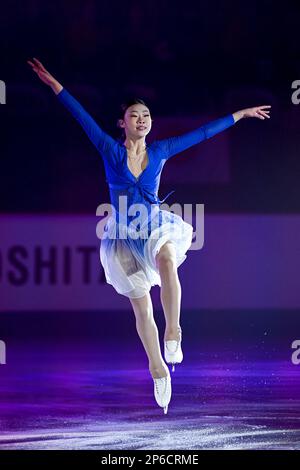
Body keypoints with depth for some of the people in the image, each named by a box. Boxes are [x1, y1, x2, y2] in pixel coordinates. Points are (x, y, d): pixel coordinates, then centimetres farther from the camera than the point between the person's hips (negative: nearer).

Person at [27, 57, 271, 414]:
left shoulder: (160, 151, 0)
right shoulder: (111, 151, -5)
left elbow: (201, 133, 3)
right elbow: (83, 117, -10)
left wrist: (240, 114, 7)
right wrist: (55, 85, -15)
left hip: (157, 227, 0)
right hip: (124, 236, 0)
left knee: (167, 258, -38)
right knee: (141, 307, 5)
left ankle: (173, 332, -29)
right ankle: (158, 370, 20)